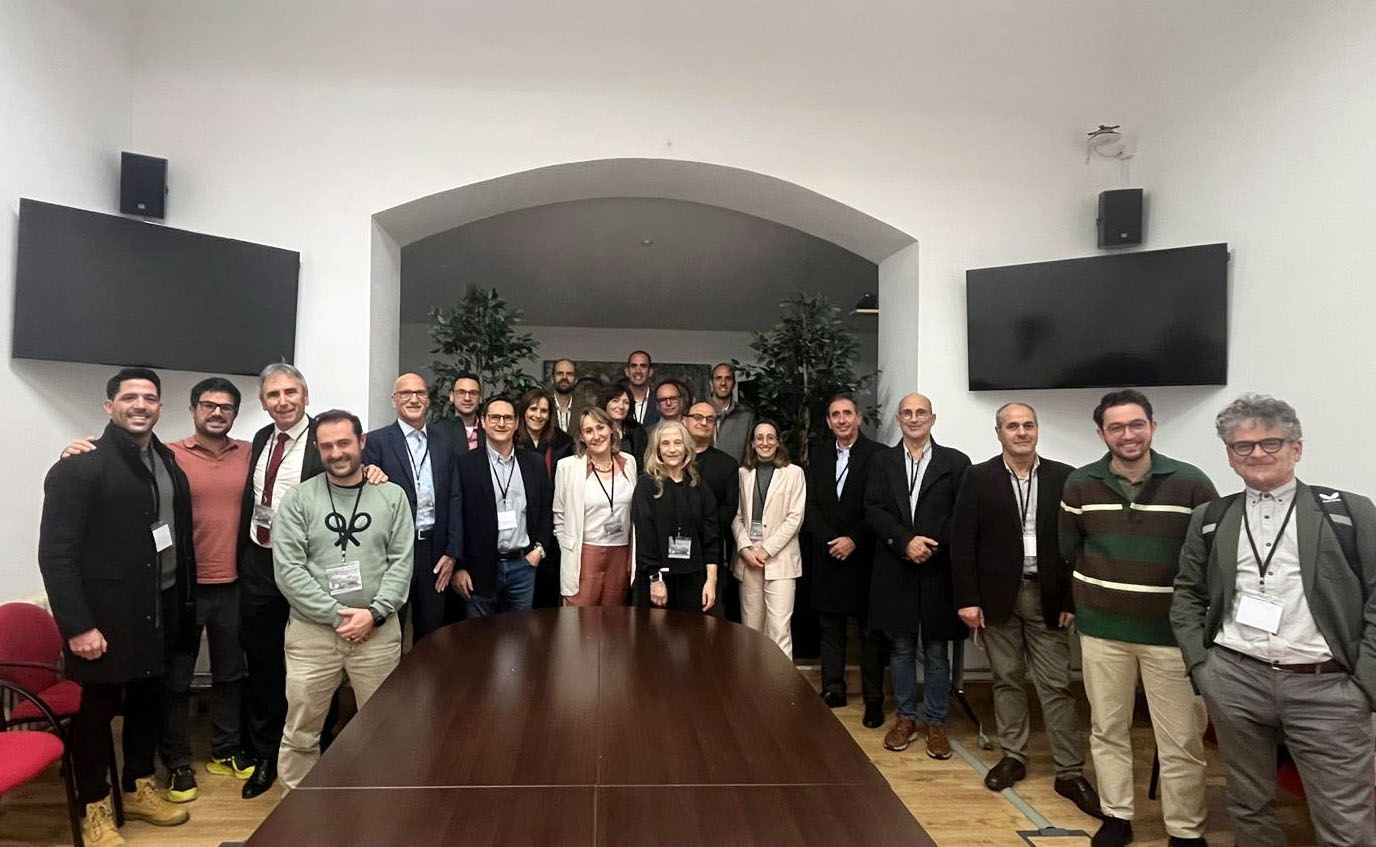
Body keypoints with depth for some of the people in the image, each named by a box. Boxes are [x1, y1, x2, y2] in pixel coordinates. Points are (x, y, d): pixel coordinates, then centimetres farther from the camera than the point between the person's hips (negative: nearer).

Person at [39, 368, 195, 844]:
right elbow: (56, 552, -15)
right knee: (97, 709, 9)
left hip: (159, 611, 6)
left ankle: (139, 790, 35)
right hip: (106, 616, -6)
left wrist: (184, 604, 8)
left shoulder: (169, 465, 9)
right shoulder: (80, 466, -11)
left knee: (148, 702, 16)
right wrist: (77, 625, -18)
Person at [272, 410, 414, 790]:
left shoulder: (392, 496, 3)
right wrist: (337, 615, -11)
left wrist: (374, 613, -12)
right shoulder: (298, 499, 0)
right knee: (300, 733, 10)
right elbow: (288, 570, -6)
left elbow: (402, 562, 0)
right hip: (312, 631, 0)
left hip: (379, 631, 1)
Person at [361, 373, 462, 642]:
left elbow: (454, 498, 6)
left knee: (431, 632, 14)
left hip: (435, 549, 3)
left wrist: (452, 552, 1)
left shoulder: (444, 441, 8)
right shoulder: (377, 441, -3)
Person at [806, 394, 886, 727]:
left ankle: (873, 699, 12)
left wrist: (854, 540, -13)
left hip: (865, 556, -4)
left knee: (871, 632, 4)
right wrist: (831, 540, -7)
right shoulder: (819, 455, 8)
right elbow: (811, 506, 5)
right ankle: (832, 691, 21)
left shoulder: (877, 455, -6)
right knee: (830, 627, 11)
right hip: (828, 555, 4)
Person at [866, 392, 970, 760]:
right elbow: (874, 510, -2)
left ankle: (936, 723, 21)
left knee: (937, 651, 8)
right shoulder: (882, 461, 7)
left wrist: (933, 546, -14)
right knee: (901, 648, 11)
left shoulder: (955, 462, 2)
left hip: (939, 571, -1)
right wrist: (905, 542, -14)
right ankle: (905, 717, 25)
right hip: (895, 571, 1)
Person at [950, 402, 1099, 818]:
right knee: (1007, 679, 11)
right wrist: (967, 598, -8)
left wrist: (1073, 599, -3)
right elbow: (962, 542, -4)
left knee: (1056, 685, 4)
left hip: (1047, 595, 0)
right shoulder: (978, 478, -1)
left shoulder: (1063, 477, 1)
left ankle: (1070, 772, 14)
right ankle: (1013, 756, 25)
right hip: (998, 595, 0)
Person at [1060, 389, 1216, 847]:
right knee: (1107, 730, 14)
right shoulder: (1080, 485, -1)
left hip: (1172, 631, -2)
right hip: (1101, 629, 2)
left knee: (1182, 740, 6)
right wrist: (1103, 585, 8)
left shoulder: (1190, 482, -8)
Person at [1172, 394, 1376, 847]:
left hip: (1327, 685, -2)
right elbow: (1187, 595, 14)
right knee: (1249, 806, 15)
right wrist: (1200, 665, 5)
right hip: (1234, 680, 2)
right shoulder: (1210, 520, 9)